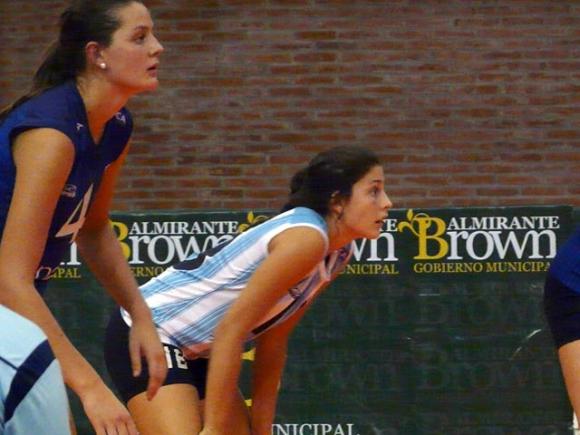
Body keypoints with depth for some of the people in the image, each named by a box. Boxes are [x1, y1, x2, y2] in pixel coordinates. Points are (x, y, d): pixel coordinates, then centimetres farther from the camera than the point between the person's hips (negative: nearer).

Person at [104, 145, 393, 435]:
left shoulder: (337, 253, 4)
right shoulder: (305, 238, -25)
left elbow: (273, 339, 10)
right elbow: (230, 330, -26)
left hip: (196, 352, 10)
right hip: (147, 335, -10)